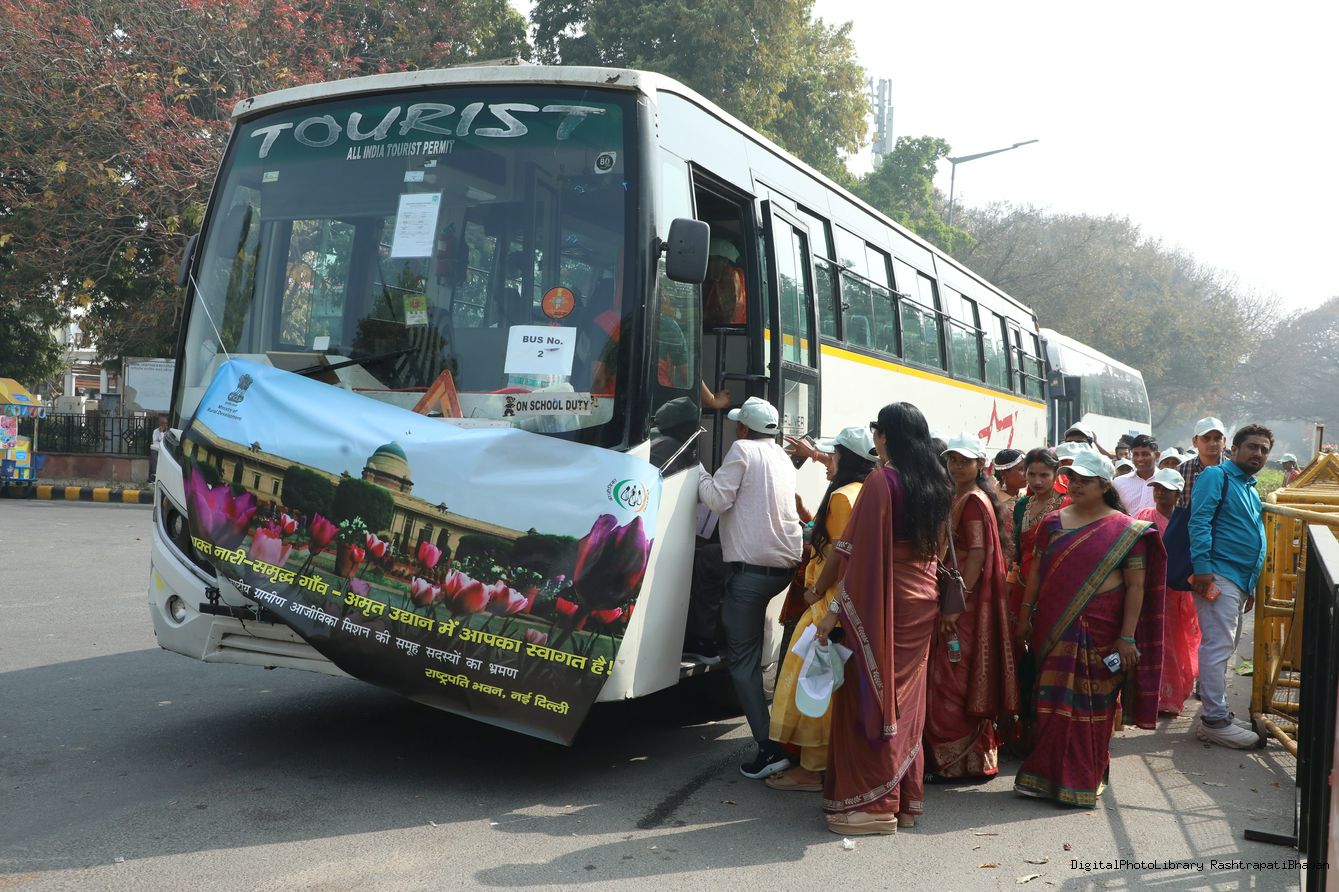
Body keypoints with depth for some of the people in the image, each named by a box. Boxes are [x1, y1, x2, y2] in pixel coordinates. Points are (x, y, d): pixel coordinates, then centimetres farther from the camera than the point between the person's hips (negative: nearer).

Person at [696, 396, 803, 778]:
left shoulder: (743, 450, -4)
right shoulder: (783, 459, 19)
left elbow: (718, 499, -10)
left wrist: (701, 474, 7)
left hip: (751, 567, -8)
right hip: (786, 565, 8)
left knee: (743, 660, -5)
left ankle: (769, 747, -12)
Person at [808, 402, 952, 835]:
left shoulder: (881, 482, -15)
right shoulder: (936, 484, 8)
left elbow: (859, 552, -17)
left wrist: (834, 610, -15)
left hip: (882, 603, -7)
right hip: (923, 601, 7)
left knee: (872, 693, 2)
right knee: (906, 698, 13)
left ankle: (875, 802, 6)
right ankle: (907, 798, 20)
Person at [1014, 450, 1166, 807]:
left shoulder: (1126, 531, -3)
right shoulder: (1054, 522, 8)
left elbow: (1136, 586, -6)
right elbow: (1037, 570, 12)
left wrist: (1127, 637, -10)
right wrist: (1025, 613, 8)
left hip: (1100, 631, -3)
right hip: (1055, 628, 3)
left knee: (1094, 706, 5)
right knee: (1053, 703, 5)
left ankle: (1085, 779, 17)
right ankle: (1045, 775, 15)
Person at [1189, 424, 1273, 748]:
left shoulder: (1252, 491, 24)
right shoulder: (1217, 476, -4)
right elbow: (1199, 521, -16)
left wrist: (1251, 588, 24)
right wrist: (1202, 567, -24)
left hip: (1241, 582, 10)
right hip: (1218, 575, -10)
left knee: (1223, 648, 13)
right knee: (1218, 646, -11)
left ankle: (1214, 708, 20)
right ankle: (1216, 720, -11)